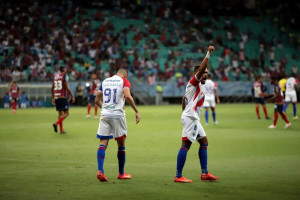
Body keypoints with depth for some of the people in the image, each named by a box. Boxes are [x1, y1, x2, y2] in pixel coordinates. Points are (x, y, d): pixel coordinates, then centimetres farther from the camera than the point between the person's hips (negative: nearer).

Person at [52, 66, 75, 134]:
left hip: (56, 97, 7)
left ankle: (61, 130, 10)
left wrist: (53, 98, 24)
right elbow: (67, 87, -11)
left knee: (60, 113, 12)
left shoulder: (55, 76, 14)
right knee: (66, 113, -2)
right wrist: (72, 96, -4)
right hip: (62, 97, -7)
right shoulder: (64, 76, -6)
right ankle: (56, 123, -19)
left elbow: (52, 88, 17)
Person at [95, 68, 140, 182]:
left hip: (104, 116, 3)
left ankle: (100, 171, -19)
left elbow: (97, 100, 20)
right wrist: (136, 111, -11)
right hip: (117, 115, -3)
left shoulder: (105, 81, 15)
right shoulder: (124, 81, 1)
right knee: (121, 144, 10)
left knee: (103, 143, -1)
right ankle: (121, 173, 19)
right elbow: (128, 97, -17)